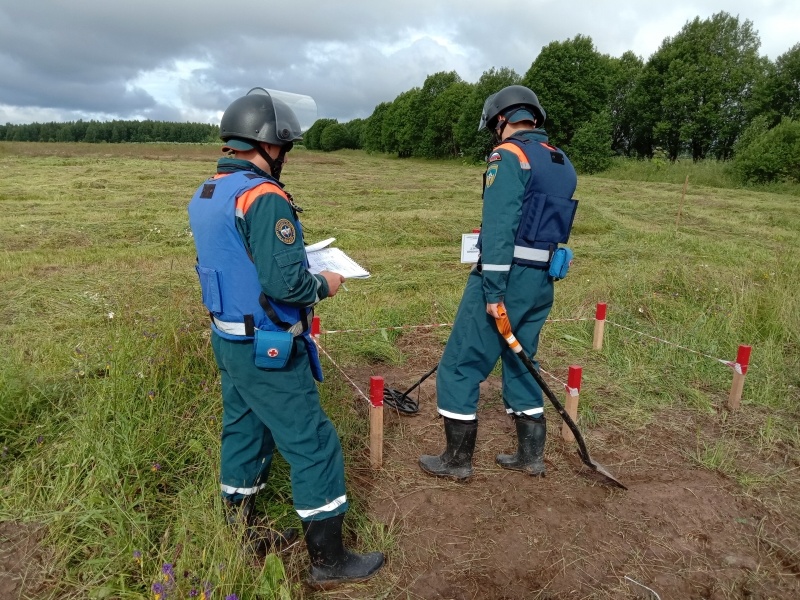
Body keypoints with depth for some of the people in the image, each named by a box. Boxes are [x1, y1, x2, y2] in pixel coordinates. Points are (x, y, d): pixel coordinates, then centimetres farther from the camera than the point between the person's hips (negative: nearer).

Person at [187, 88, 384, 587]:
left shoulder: (206, 194, 8)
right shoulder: (263, 197, -21)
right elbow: (286, 283, -27)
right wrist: (324, 285, -8)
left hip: (228, 339, 10)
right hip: (268, 351, -9)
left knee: (244, 434, 20)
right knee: (314, 446, 2)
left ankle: (244, 537, 37)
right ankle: (330, 561, 16)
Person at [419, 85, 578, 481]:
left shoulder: (508, 156, -9)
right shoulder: (563, 163, 16)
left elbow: (498, 227, -19)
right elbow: (553, 227, 16)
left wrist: (493, 292, -21)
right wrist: (537, 281, 19)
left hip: (508, 276, -8)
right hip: (541, 281, 8)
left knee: (459, 366, 3)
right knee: (520, 364, 19)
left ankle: (457, 460, 13)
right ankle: (531, 455, 27)